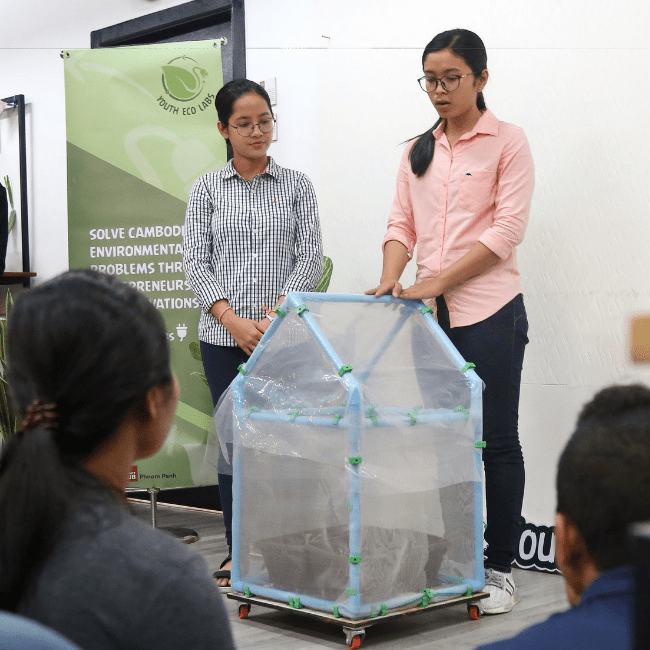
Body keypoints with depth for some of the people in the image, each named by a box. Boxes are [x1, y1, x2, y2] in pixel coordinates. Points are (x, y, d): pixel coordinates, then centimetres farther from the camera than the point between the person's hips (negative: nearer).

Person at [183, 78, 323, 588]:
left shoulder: (296, 186, 6)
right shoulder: (207, 189, 7)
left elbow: (310, 259, 1)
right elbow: (195, 262, 1)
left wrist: (275, 314, -12)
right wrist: (232, 320, -11)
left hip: (283, 332, -1)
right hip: (223, 336, 1)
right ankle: (236, 552, 14)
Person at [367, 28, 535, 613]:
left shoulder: (507, 142, -1)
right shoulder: (417, 152, 15)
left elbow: (507, 230, -9)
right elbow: (402, 224, 13)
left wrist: (435, 283, -14)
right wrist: (391, 282, -7)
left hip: (488, 309, -5)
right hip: (430, 312, 5)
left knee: (497, 440, 0)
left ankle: (500, 569, 9)